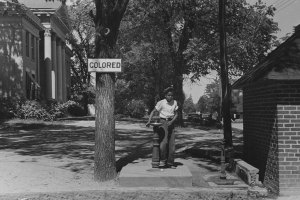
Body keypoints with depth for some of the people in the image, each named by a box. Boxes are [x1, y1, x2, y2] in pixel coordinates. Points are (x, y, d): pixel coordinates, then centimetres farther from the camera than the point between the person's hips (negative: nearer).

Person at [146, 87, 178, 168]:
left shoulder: (174, 102, 5)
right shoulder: (161, 103, -7)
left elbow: (176, 114, 7)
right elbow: (153, 111, -5)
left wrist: (172, 121, -10)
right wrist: (149, 121, -17)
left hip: (171, 123, 4)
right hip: (163, 122, -4)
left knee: (171, 143, 3)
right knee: (163, 141, -18)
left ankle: (170, 163, 11)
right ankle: (162, 160, -4)